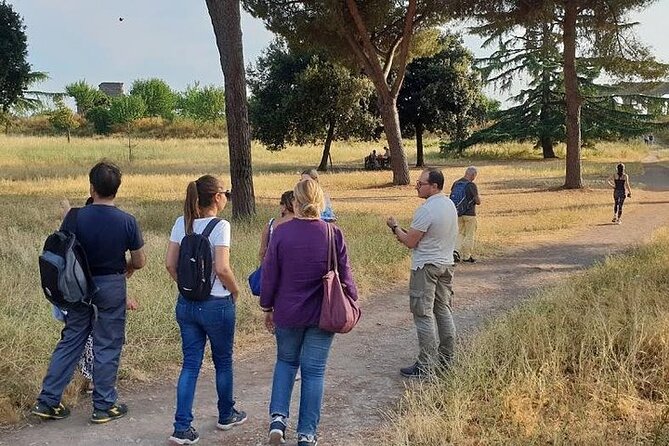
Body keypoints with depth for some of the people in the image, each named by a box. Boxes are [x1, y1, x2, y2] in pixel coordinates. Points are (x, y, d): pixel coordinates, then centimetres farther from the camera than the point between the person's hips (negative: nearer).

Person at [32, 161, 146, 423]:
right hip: (111, 287, -2)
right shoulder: (127, 222, -13)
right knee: (107, 346, 9)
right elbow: (139, 262, -5)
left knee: (70, 342, 14)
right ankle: (104, 406, 18)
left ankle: (47, 401, 19)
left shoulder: (76, 217, -9)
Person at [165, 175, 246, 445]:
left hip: (186, 304, 5)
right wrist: (235, 291, -5)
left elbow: (170, 264, 2)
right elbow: (222, 269, -22)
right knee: (223, 361, 16)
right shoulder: (220, 226, -16)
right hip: (216, 305, -5)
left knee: (190, 364, 10)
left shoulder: (182, 223, 1)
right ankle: (226, 415, 33)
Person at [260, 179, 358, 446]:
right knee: (314, 371, 9)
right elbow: (345, 275, -2)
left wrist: (267, 308, 10)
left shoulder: (281, 233, -11)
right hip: (323, 314, 0)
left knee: (286, 361, 22)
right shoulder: (333, 234, -9)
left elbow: (269, 275, -4)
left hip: (288, 313, 0)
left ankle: (278, 417, 7)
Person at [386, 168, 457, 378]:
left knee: (423, 314, -4)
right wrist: (407, 233, 14)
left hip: (426, 267, -9)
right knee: (443, 310, 16)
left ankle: (425, 365, -2)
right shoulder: (450, 205, 8)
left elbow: (410, 242, -16)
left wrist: (395, 227, 0)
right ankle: (446, 358, 24)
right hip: (446, 264, 9)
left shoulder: (426, 210, -21)